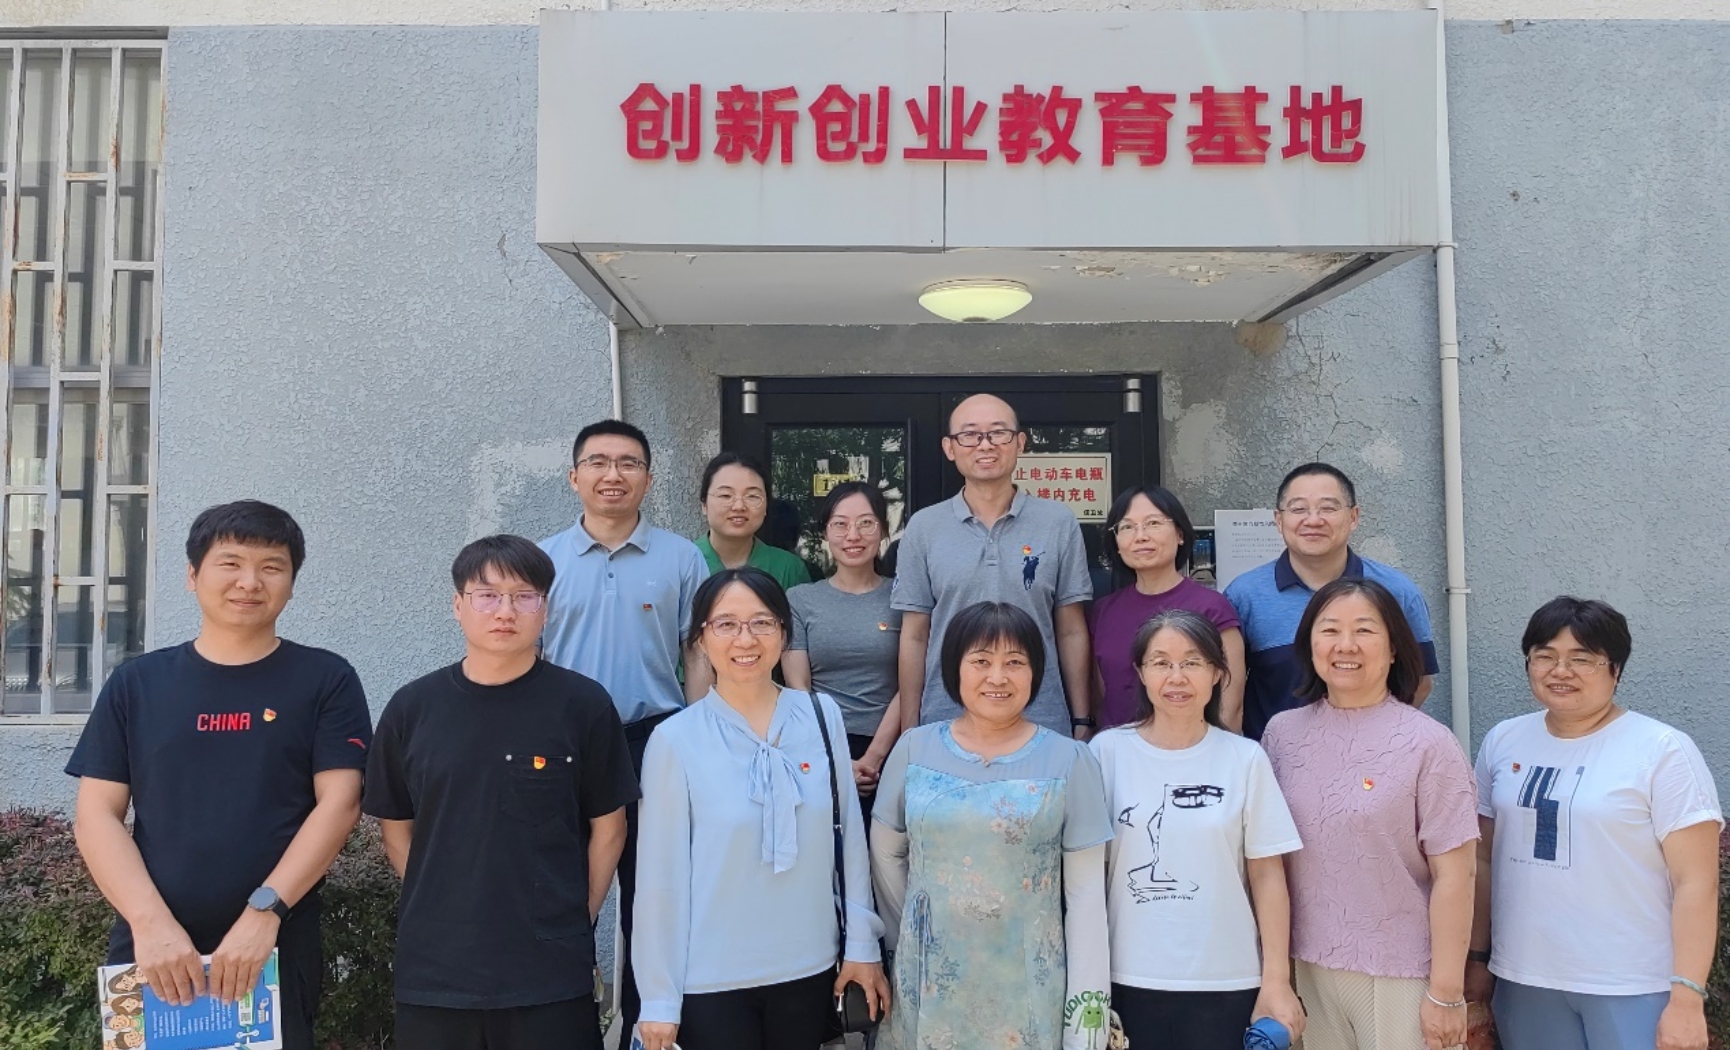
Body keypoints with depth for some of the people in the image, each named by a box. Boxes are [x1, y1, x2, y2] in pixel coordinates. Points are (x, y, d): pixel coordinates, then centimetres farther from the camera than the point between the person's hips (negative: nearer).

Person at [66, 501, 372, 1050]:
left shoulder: (325, 679, 2)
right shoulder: (136, 683, 7)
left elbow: (339, 802, -6)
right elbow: (96, 814, 2)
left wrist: (264, 912, -16)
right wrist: (149, 921, -11)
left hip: (276, 952, -2)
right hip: (148, 951, 2)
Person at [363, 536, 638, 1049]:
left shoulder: (583, 704, -6)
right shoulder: (411, 707, 1)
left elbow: (607, 827, 1)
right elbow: (396, 827, 10)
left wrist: (574, 923, 3)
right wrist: (436, 911, 6)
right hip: (433, 971, 2)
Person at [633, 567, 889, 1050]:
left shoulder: (823, 717, -4)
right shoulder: (675, 739, -11)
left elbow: (849, 834, 3)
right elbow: (662, 872, -7)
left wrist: (862, 944, 6)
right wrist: (660, 997, -4)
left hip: (809, 968, 3)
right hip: (711, 980, -2)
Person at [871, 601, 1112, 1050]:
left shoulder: (1069, 761, -6)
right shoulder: (913, 750, -1)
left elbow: (1086, 893, -5)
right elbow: (886, 855, 10)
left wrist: (1087, 1009, -6)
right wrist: (914, 935, 10)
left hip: (1027, 991, -1)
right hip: (928, 986, 2)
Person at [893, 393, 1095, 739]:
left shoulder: (1059, 523, 0)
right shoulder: (923, 528, 2)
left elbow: (1072, 632, 4)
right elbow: (914, 637, 4)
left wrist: (1082, 723, 3)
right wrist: (909, 735, 3)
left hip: (1042, 725, 0)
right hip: (945, 724, 0)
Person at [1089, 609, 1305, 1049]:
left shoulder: (1245, 758, -2)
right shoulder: (1107, 751, -3)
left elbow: (1267, 875, 0)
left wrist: (1276, 980, -2)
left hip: (1226, 983, 0)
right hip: (1128, 980, 0)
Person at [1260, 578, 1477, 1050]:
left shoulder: (1429, 745, -10)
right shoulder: (1282, 733, 0)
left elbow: (1453, 875, -9)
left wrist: (1446, 992, -10)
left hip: (1401, 975, -3)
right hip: (1309, 967, 3)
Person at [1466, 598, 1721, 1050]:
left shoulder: (1663, 751, -8)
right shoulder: (1502, 742, 5)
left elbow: (1696, 883, -10)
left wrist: (1687, 996, -14)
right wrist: (1477, 956, 10)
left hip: (1632, 990, -4)